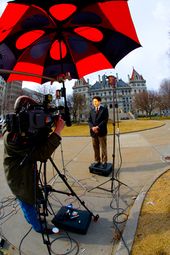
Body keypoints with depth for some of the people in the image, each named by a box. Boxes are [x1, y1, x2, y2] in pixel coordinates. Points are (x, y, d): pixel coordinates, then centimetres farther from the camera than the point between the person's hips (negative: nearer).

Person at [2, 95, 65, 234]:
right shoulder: (12, 136, -34)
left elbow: (38, 143, -3)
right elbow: (41, 154, -38)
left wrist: (47, 127, -18)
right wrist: (57, 131, -36)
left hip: (26, 173, 7)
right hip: (20, 178, -7)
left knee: (28, 200, 29)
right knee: (29, 202, 17)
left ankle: (31, 218, 56)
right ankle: (38, 227, 42)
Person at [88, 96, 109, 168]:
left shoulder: (104, 109, 2)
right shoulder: (92, 110, 15)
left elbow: (105, 120, -9)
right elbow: (89, 120, 8)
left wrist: (97, 127, -17)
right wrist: (92, 127, -11)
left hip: (101, 132, -4)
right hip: (93, 132, 4)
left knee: (103, 148, 4)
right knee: (95, 148, 9)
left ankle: (104, 162, 15)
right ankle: (97, 161, 21)